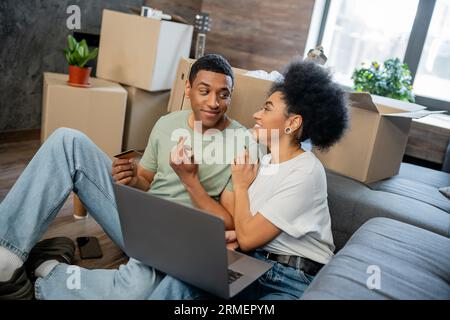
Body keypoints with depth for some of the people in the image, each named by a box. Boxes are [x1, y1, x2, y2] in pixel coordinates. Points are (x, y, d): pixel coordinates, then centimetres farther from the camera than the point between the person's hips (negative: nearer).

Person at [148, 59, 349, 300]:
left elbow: (248, 238, -17)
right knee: (178, 280, -21)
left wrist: (240, 185, -4)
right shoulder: (265, 160, 9)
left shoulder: (305, 173, -16)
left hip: (293, 281, -6)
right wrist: (234, 234, -8)